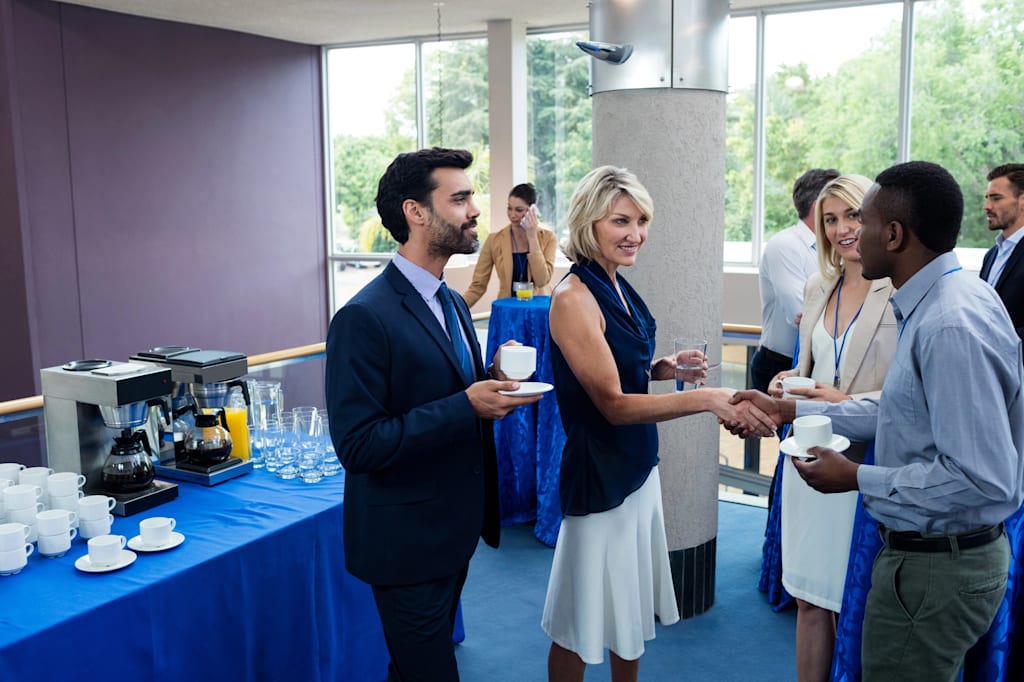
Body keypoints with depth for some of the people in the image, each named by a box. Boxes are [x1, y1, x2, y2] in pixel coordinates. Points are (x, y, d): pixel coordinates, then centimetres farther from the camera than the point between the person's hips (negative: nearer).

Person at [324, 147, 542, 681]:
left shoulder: (452, 304, 7)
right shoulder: (365, 318, -22)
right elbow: (357, 445, -25)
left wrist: (492, 383, -5)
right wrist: (466, 406, -28)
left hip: (453, 532, 8)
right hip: (407, 542, -8)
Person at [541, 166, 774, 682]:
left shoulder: (618, 286, 5)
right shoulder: (574, 297, -20)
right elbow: (613, 403, -23)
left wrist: (662, 369, -2)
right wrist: (707, 399, -31)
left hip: (639, 466, 9)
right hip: (600, 474, -8)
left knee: (632, 607, 20)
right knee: (584, 623, 7)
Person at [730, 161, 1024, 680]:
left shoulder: (952, 327, -27)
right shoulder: (936, 302, 4)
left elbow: (981, 477, -29)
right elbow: (900, 412, 12)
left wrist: (857, 478, -19)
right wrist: (788, 411, 12)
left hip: (936, 568, -9)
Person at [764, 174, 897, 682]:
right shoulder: (818, 287, 11)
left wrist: (846, 402, -21)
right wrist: (788, 383, 1)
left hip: (863, 464, -6)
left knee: (849, 608, 6)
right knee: (809, 599, 14)